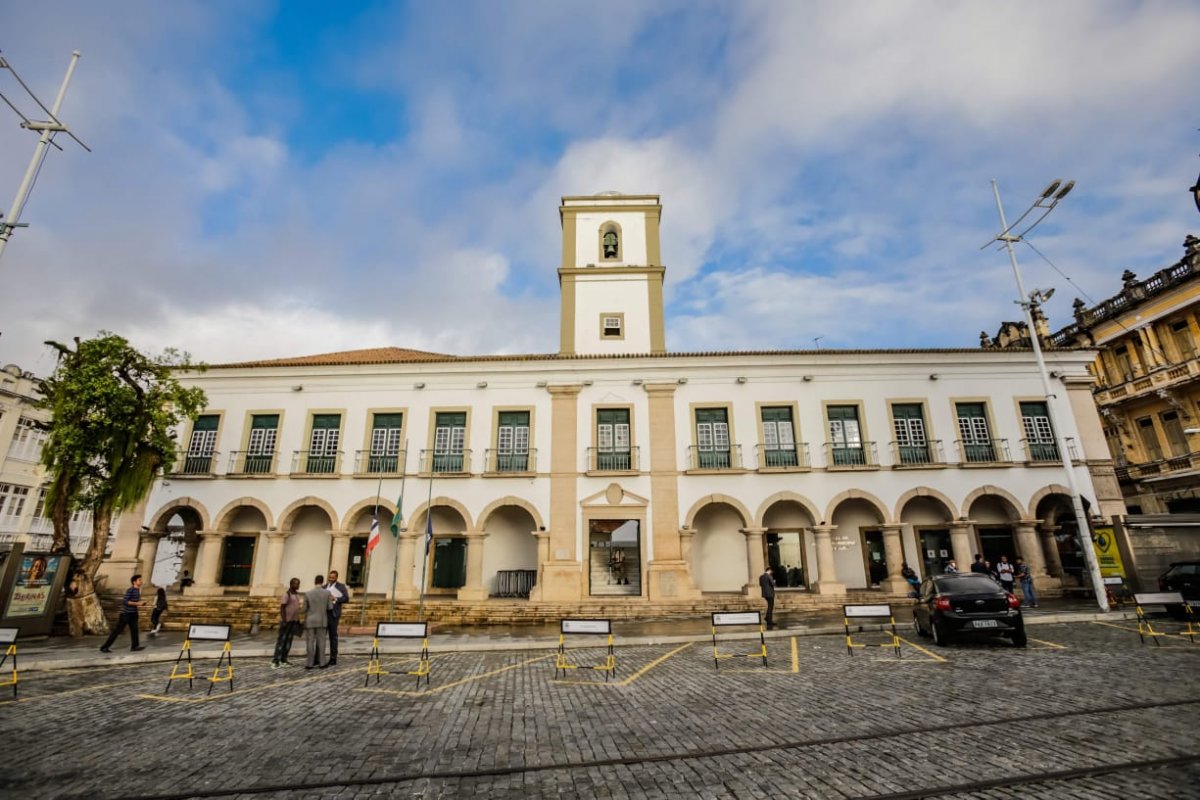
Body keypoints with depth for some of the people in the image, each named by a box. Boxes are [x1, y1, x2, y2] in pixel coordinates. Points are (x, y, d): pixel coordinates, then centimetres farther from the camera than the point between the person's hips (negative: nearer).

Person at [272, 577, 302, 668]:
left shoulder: (297, 594, 11)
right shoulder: (287, 594, -12)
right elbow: (282, 608, -15)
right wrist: (284, 621, -20)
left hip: (294, 621, 7)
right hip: (286, 620, -7)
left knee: (289, 640, 9)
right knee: (281, 640, -3)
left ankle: (283, 660, 14)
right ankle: (275, 661, 2)